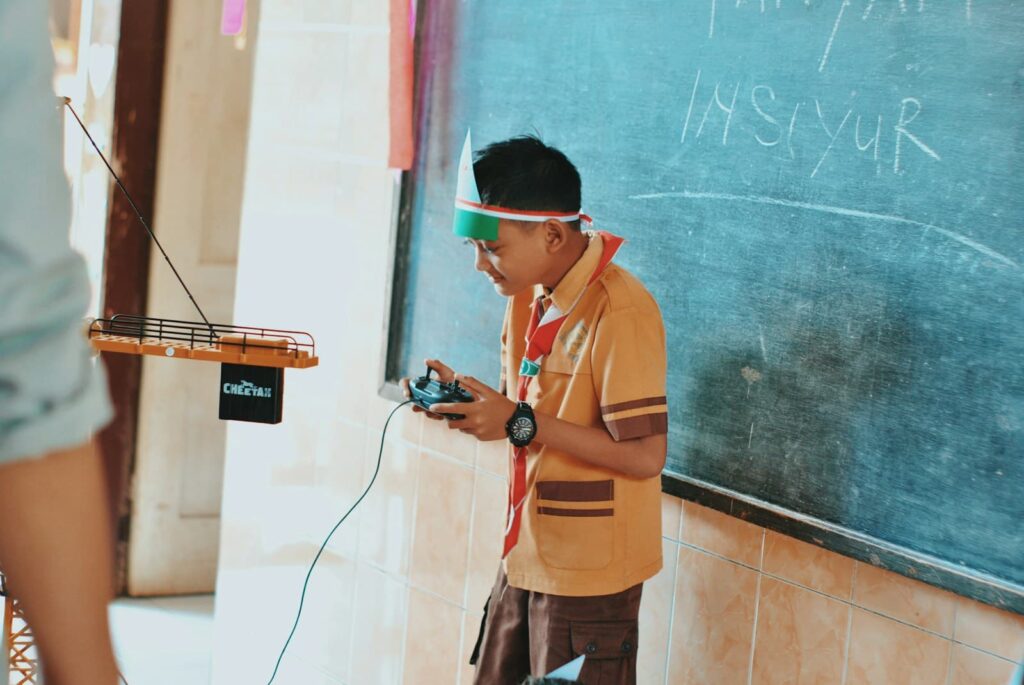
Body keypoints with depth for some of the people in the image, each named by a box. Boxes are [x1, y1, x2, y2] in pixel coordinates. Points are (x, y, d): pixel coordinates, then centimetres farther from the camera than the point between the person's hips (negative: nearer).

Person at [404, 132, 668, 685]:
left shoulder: (620, 312, -21)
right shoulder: (528, 296, 7)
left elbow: (645, 454, -23)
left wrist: (521, 423, -25)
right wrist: (463, 397, -3)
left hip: (589, 572, -8)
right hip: (525, 558, 8)